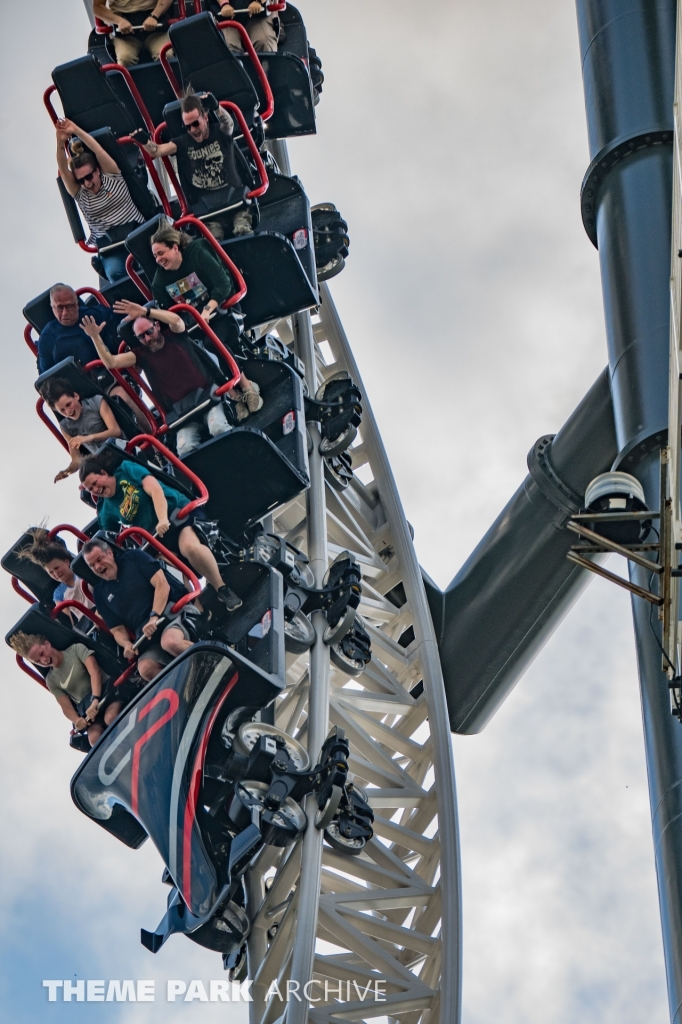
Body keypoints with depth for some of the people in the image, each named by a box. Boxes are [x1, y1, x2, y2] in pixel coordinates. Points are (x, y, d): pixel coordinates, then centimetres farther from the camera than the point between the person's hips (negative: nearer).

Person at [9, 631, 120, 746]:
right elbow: (67, 707, 8)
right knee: (94, 738, -30)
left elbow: (94, 671, -11)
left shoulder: (76, 649, 4)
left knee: (110, 717, -37)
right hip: (87, 709, 3)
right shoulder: (51, 680, 15)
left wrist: (95, 700, -27)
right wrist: (77, 720, -17)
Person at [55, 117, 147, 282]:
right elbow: (63, 170, -8)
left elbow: (98, 150, -8)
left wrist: (76, 130, -21)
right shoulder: (79, 194, 8)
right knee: (115, 273, -32)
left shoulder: (112, 177, 6)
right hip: (109, 247, 0)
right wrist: (60, 142, -24)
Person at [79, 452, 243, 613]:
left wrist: (163, 520, -33)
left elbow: (155, 489, -19)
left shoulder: (127, 470, -6)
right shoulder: (106, 511, 7)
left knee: (191, 547, -33)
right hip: (156, 536, 6)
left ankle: (222, 590, -23)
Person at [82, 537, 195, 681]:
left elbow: (162, 584, -4)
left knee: (170, 642, -39)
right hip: (147, 635, 4)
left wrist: (154, 616, -17)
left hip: (171, 610, -4)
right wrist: (127, 644, -6)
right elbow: (117, 629, 17)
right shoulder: (100, 593, 17)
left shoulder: (133, 557, 7)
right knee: (145, 668, -31)